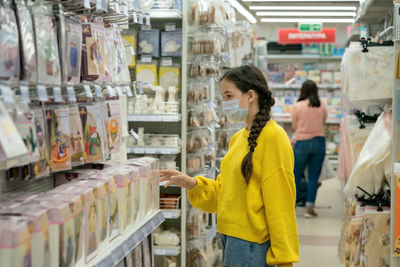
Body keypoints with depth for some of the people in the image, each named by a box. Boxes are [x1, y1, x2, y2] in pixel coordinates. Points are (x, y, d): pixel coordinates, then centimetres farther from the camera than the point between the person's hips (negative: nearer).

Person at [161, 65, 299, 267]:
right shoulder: (238, 138, 13)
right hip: (231, 238, 8)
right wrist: (191, 184, 1)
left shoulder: (273, 137, -14)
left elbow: (280, 203, -15)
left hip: (252, 244, -8)